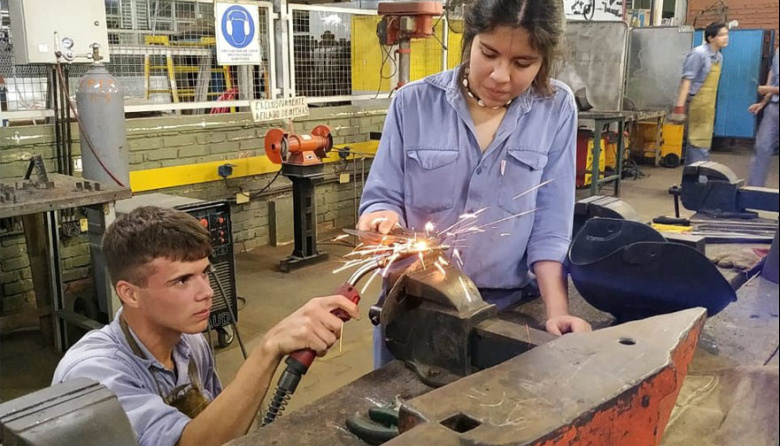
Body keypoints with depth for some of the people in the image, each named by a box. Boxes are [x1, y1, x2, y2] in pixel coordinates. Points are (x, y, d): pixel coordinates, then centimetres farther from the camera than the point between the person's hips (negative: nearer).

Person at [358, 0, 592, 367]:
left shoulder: (557, 109, -6)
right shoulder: (413, 103, -7)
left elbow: (550, 224, -6)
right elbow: (381, 199, -3)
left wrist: (556, 310, -13)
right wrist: (382, 221, -24)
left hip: (505, 308, 0)